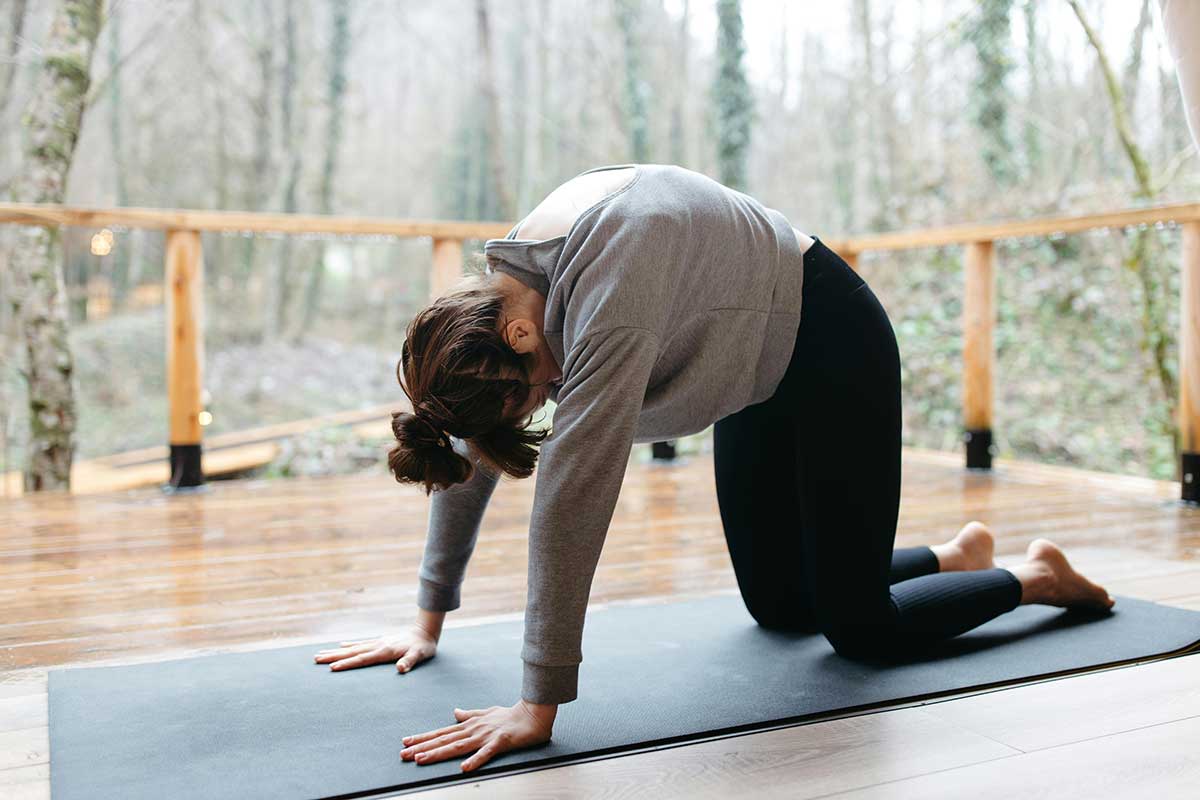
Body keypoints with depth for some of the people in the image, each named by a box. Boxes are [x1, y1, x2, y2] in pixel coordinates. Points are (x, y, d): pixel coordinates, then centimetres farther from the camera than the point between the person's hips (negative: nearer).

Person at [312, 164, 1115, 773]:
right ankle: (959, 553, 37)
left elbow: (574, 495, -43)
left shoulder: (609, 284, -39)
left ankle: (1034, 577, 24)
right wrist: (428, 621, -2)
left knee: (857, 624, -4)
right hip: (762, 371, 8)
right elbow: (469, 451, -5)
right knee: (777, 605, 13)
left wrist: (539, 704, -40)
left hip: (831, 344, -8)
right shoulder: (494, 294, -13)